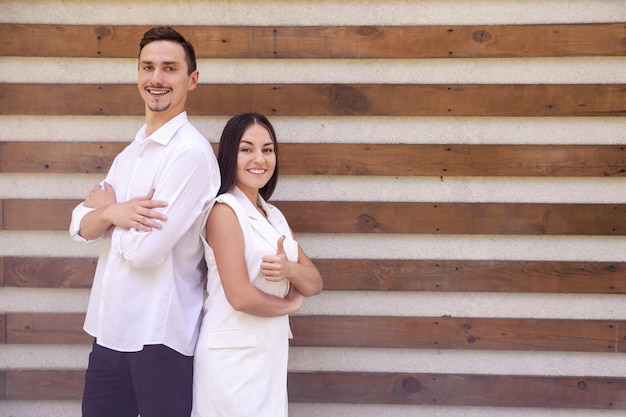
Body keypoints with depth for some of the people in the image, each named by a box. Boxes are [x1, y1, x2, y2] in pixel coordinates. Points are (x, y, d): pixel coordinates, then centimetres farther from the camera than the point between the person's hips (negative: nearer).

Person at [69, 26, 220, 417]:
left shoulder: (191, 152, -15)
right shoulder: (131, 152, 12)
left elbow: (146, 249, -20)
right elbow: (80, 227, 5)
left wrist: (106, 209, -2)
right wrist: (114, 214, -16)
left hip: (159, 336, -7)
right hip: (110, 328, 7)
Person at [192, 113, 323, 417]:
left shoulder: (274, 215, 12)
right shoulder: (224, 210, -13)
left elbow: (315, 283, 8)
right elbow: (240, 297, -21)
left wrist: (289, 269, -14)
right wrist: (291, 303, -2)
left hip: (272, 353, 8)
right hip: (233, 355, -7)